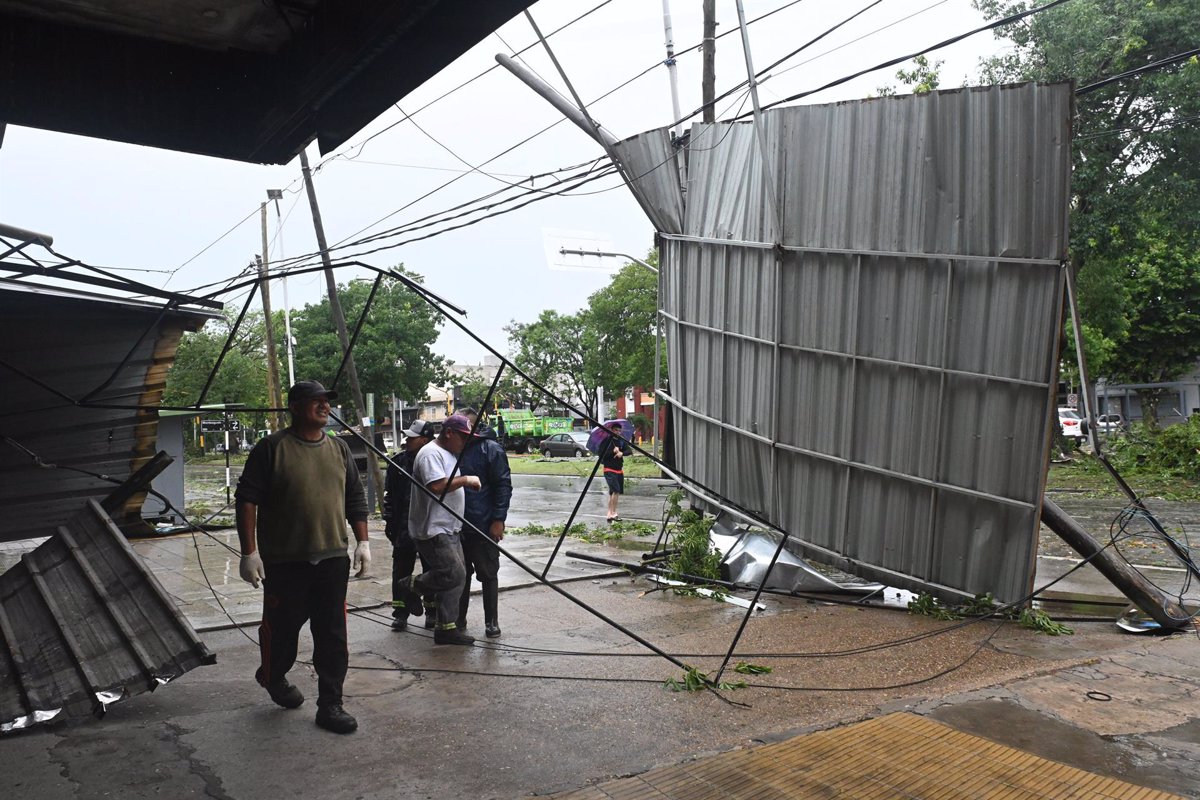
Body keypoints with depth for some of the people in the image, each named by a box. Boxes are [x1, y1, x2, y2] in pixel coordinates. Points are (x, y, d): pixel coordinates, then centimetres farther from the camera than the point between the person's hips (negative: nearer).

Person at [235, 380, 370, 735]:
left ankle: (330, 705, 13)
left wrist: (363, 542, 9)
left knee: (333, 636, 4)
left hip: (332, 559, 4)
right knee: (282, 627, 11)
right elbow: (247, 500, -7)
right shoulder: (272, 448, -5)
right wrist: (249, 552, -11)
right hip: (284, 562, -4)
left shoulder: (339, 449, 10)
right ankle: (273, 676, 41)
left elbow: (355, 499, 16)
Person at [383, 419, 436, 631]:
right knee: (401, 568, 3)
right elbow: (389, 494, 11)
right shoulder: (399, 462, 6)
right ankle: (401, 613, 11)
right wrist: (389, 520, 6)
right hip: (404, 525, 3)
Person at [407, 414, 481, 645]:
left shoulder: (449, 454, 19)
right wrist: (465, 480, -17)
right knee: (454, 574, -14)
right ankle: (415, 585, 9)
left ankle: (447, 627, 13)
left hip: (449, 529, 10)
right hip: (432, 530, -10)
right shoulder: (431, 453, -14)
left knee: (454, 579, 8)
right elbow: (437, 486, -27)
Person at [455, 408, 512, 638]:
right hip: (457, 525, 5)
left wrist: (498, 519, -14)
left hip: (484, 526, -5)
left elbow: (503, 486, -8)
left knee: (488, 574, 5)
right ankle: (458, 620, 23)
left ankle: (492, 622, 15)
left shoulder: (491, 449, -6)